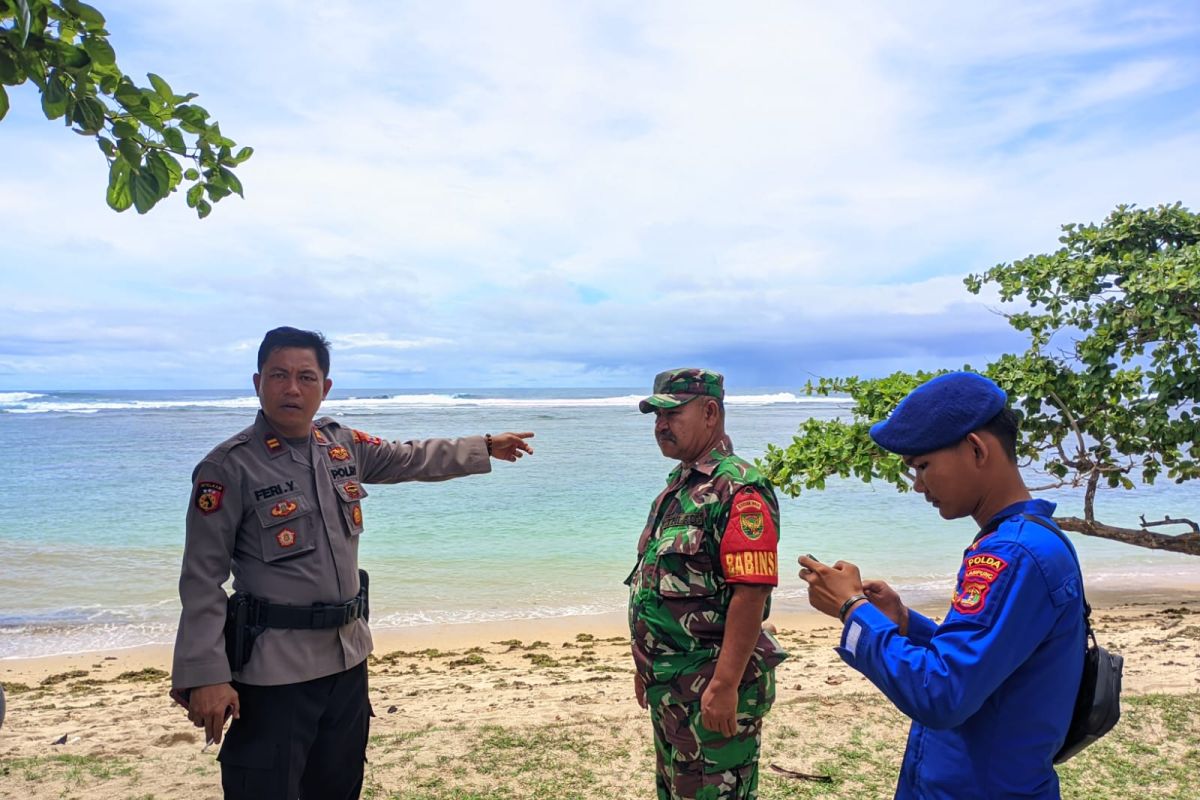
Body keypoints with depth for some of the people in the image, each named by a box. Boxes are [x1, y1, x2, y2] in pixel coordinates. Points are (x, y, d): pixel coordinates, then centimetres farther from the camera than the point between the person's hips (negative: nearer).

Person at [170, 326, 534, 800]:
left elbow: (410, 459, 20)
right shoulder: (229, 467, -14)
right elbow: (202, 579, -13)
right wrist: (205, 676, -17)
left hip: (347, 655, 6)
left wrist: (484, 448, 25)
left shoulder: (344, 445, 3)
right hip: (272, 670, -6)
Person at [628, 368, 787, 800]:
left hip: (711, 689, -9)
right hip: (667, 684, 9)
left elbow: (751, 592, -24)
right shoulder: (678, 486, 11)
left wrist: (725, 685, -26)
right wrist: (647, 665, 19)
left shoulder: (738, 489, -18)